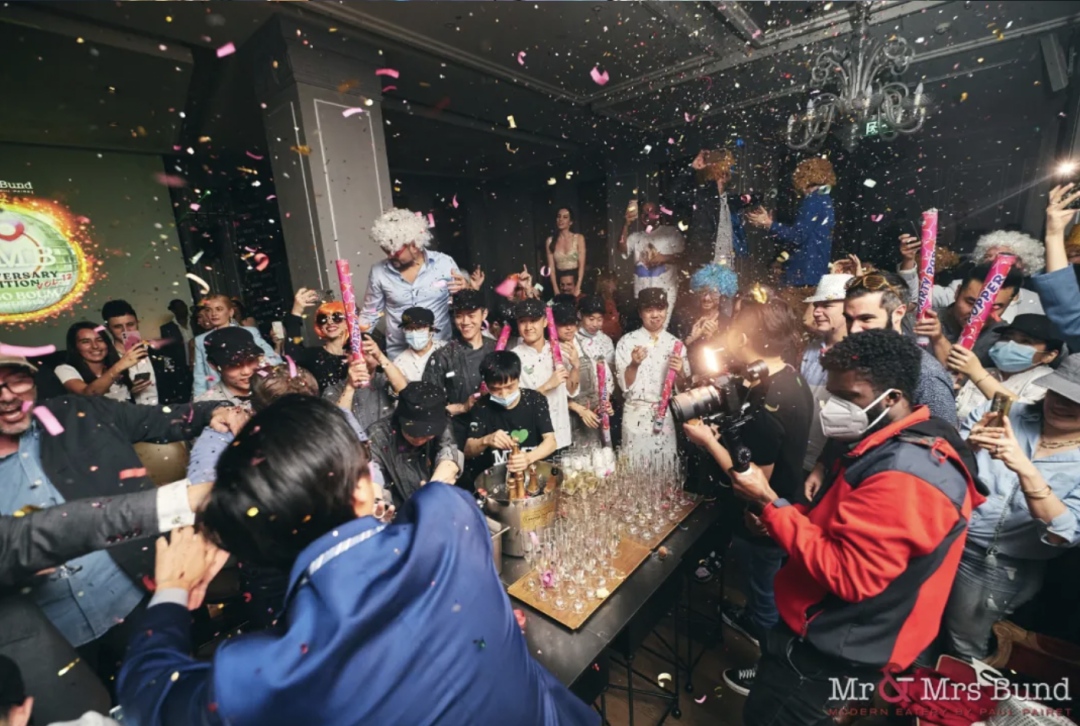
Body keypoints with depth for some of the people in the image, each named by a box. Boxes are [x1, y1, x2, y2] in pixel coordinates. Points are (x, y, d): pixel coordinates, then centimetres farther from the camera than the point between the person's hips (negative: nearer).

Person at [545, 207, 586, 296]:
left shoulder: (579, 238, -1)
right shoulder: (550, 240, 3)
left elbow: (582, 265, -6)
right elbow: (551, 267, -2)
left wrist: (578, 288, -15)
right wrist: (556, 290, -11)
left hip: (576, 277, -1)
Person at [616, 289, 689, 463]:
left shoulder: (675, 343, 4)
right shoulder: (627, 341, -6)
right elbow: (624, 385, -8)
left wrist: (680, 371, -13)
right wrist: (634, 365, -25)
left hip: (667, 416, 3)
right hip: (637, 415, -3)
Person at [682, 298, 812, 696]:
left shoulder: (764, 408, -36)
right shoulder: (792, 378, -7)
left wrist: (708, 441, -21)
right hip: (785, 505, 9)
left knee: (765, 591, 17)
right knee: (764, 582, 33)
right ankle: (755, 622, 60)